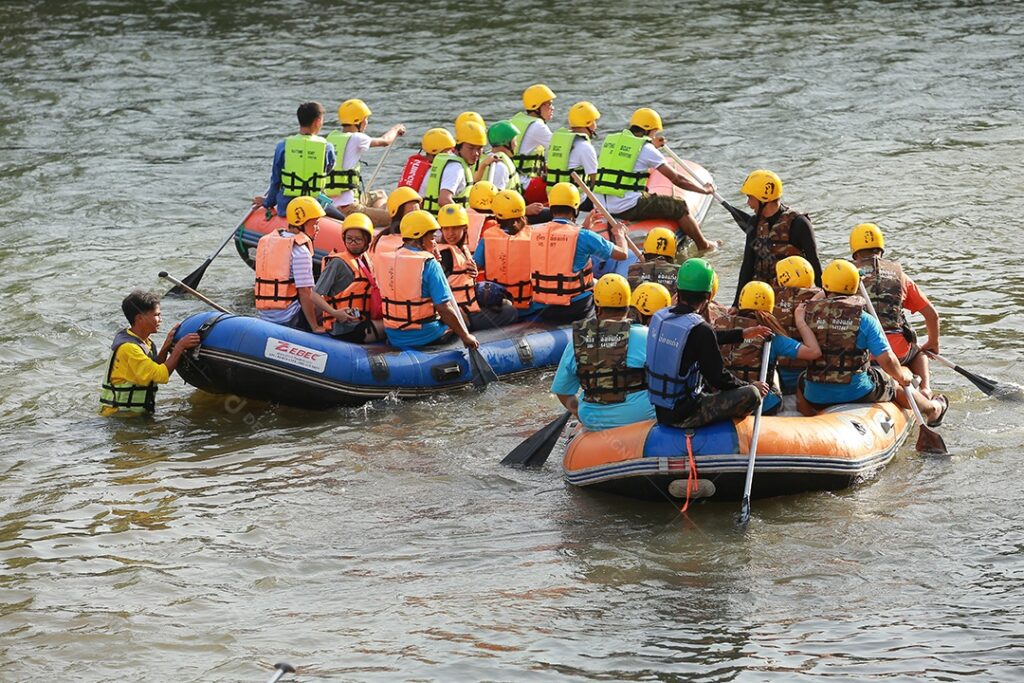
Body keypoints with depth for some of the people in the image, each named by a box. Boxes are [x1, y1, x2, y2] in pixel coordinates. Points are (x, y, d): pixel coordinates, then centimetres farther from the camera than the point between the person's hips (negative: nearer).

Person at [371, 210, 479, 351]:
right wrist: (466, 337, -7)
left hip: (394, 338, 5)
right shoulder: (429, 264, -15)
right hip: (425, 337, -5)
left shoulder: (388, 258, 2)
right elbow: (444, 308, -17)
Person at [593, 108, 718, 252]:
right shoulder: (646, 149, -8)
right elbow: (676, 179, -2)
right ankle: (704, 246, 26)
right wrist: (704, 190, 11)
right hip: (628, 208, -8)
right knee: (680, 208, 8)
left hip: (602, 207, 8)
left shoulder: (610, 140, 12)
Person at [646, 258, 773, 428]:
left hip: (661, 412, 8)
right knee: (752, 394, -9)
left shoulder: (659, 317, 1)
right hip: (683, 417, -8)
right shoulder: (698, 328, -22)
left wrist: (741, 334, 29)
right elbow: (718, 378, -15)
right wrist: (750, 386, 3)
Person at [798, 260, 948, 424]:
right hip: (858, 394, -1)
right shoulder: (864, 320, -11)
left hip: (816, 398, 1)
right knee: (895, 383, 29)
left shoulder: (808, 313, -6)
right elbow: (886, 360, -13)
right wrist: (902, 377, 8)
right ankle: (932, 410, 53)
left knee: (801, 381, 37)